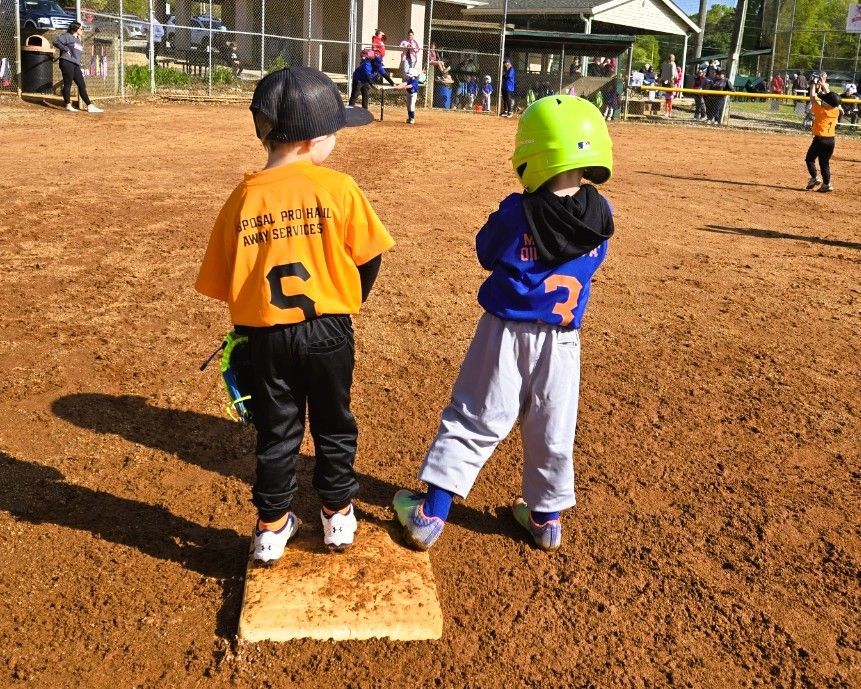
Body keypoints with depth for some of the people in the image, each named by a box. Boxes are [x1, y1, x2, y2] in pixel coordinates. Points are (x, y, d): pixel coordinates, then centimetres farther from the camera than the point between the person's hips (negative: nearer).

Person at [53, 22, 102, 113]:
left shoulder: (79, 40, 24)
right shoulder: (67, 36, 0)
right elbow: (56, 42, -10)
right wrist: (66, 49, -12)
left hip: (76, 65, 8)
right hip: (67, 62, -8)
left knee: (82, 85, 4)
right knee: (67, 84, -5)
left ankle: (89, 106, 2)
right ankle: (68, 105, -3)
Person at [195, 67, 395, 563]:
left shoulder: (245, 196, -4)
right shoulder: (338, 188, -11)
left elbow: (225, 278, 1)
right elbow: (369, 256, -3)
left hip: (267, 334, 2)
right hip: (328, 330, -1)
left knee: (277, 432, 16)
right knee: (334, 425, 17)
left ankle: (273, 527, 26)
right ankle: (338, 516, 30)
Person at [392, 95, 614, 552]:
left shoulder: (517, 214, -18)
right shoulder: (600, 214, -8)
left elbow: (486, 254, -1)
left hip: (507, 332, -3)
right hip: (562, 339, 3)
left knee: (473, 420, 8)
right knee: (552, 431, 16)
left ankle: (431, 513, 13)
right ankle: (545, 517, 32)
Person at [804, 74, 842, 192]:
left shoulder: (820, 109, -15)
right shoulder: (836, 110, 1)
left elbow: (813, 97, -2)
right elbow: (830, 97, 17)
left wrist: (814, 84, 12)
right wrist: (824, 85, 25)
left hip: (820, 139, -6)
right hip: (831, 140, 6)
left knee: (810, 158, 10)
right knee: (825, 162, 12)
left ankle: (815, 178, -5)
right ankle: (826, 184, 8)